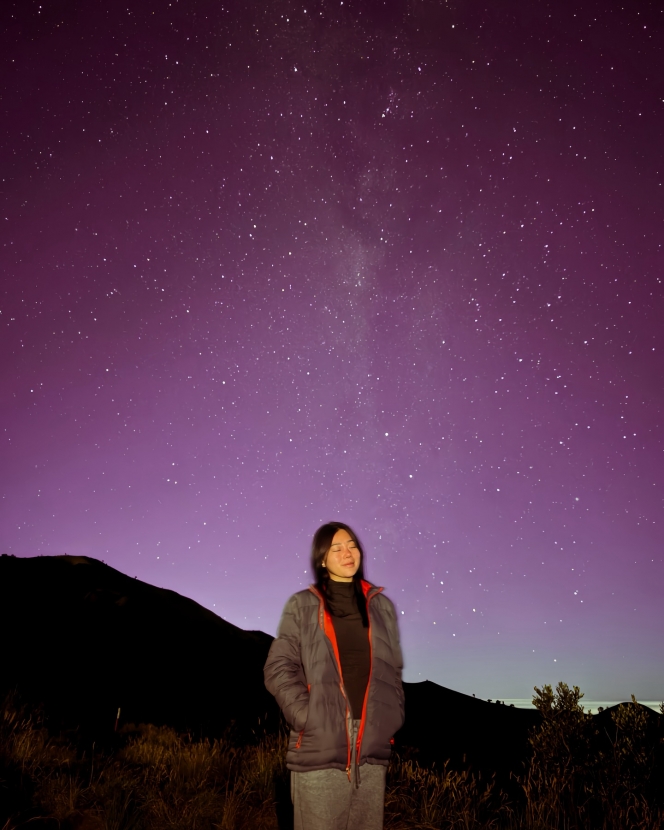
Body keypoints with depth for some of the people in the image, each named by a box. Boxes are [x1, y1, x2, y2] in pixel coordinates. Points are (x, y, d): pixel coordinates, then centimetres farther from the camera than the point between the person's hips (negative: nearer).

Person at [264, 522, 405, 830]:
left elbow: (393, 671, 13)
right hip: (320, 745, -3)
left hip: (372, 745, 3)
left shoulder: (381, 606, 10)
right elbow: (278, 668, -1)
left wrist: (391, 720, 3)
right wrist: (304, 717, -11)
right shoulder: (302, 605, 1)